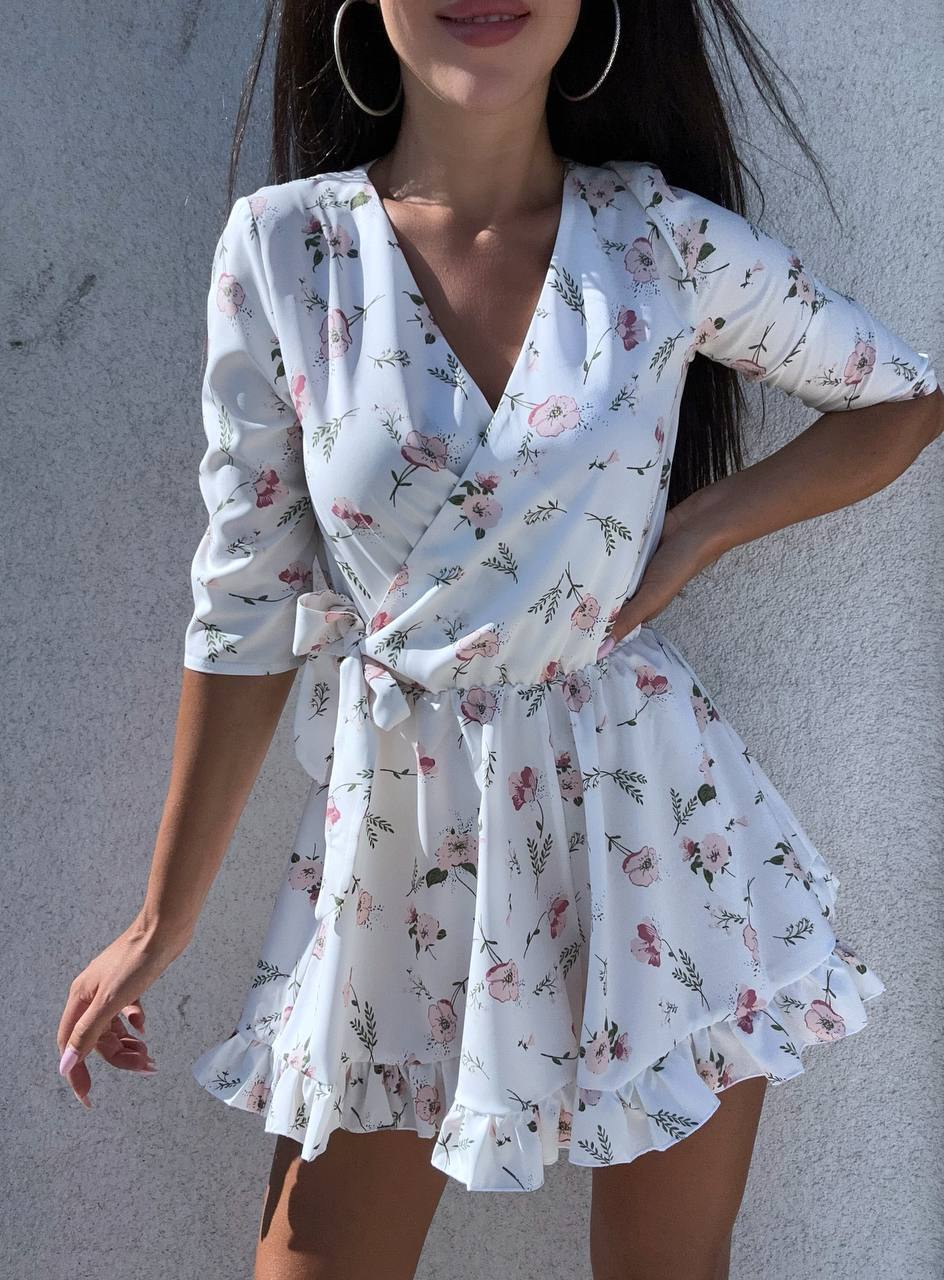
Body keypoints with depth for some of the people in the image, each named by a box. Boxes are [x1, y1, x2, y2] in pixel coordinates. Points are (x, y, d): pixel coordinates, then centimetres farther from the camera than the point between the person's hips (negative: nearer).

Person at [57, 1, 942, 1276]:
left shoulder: (669, 241, -6)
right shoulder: (281, 245, -7)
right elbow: (247, 614, -2)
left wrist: (696, 532, -6)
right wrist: (162, 922, 3)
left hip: (650, 820, 1)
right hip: (398, 834, 0)